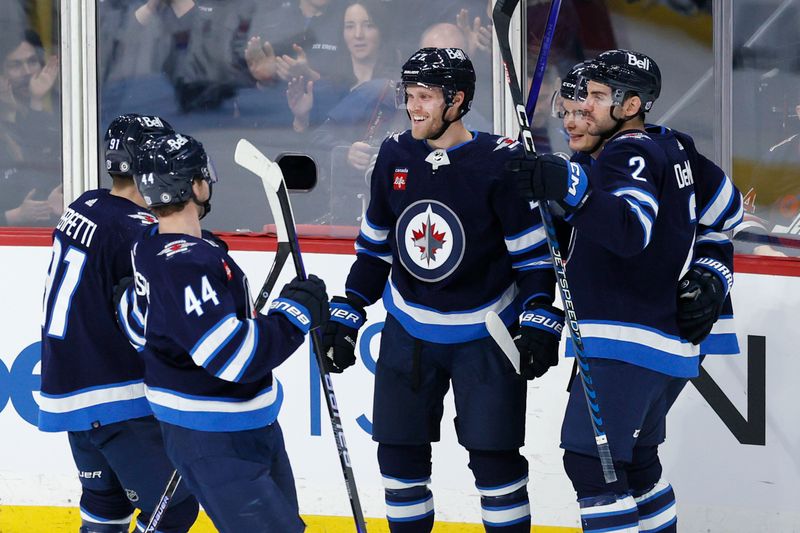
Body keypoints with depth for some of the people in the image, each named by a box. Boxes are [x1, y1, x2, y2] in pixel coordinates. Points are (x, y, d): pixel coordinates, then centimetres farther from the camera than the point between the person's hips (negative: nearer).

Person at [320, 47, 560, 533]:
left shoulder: (500, 162, -15)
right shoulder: (394, 157, -1)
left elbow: (535, 251, -11)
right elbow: (375, 246, 11)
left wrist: (540, 322, -20)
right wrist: (346, 315, 8)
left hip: (485, 333, -4)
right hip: (409, 329, 5)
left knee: (494, 456, -4)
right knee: (399, 452, 5)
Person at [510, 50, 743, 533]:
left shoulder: (630, 155, -15)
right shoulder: (673, 149, 13)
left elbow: (631, 230, -33)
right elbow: (726, 211, 25)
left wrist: (571, 189, -42)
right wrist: (710, 275, 24)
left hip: (629, 342, -10)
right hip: (672, 340, 10)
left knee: (590, 461, -13)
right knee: (635, 458, 22)